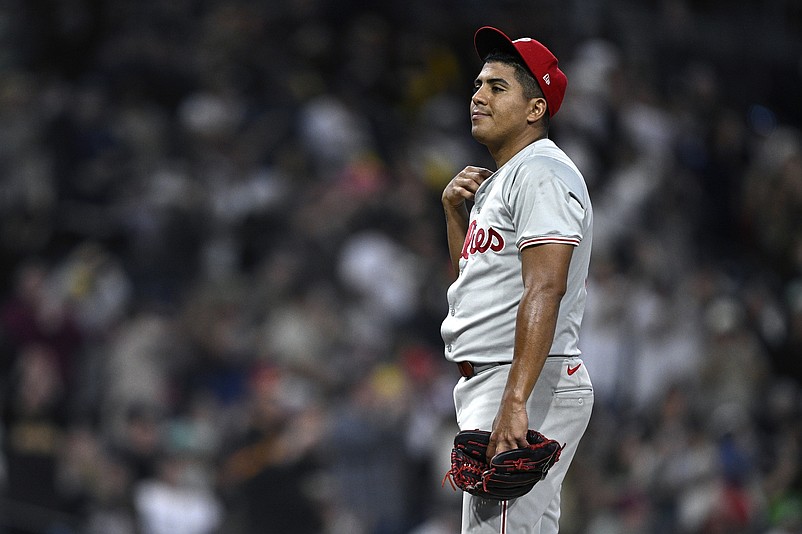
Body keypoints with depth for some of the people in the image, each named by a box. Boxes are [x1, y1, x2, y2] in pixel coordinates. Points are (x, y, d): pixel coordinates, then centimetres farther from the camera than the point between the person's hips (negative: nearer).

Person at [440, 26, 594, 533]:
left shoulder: (542, 172, -12)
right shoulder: (498, 182, 21)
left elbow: (546, 288, -24)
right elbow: (472, 276, 30)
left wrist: (515, 402, -33)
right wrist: (456, 209, 14)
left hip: (533, 385, -11)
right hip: (487, 387, 11)